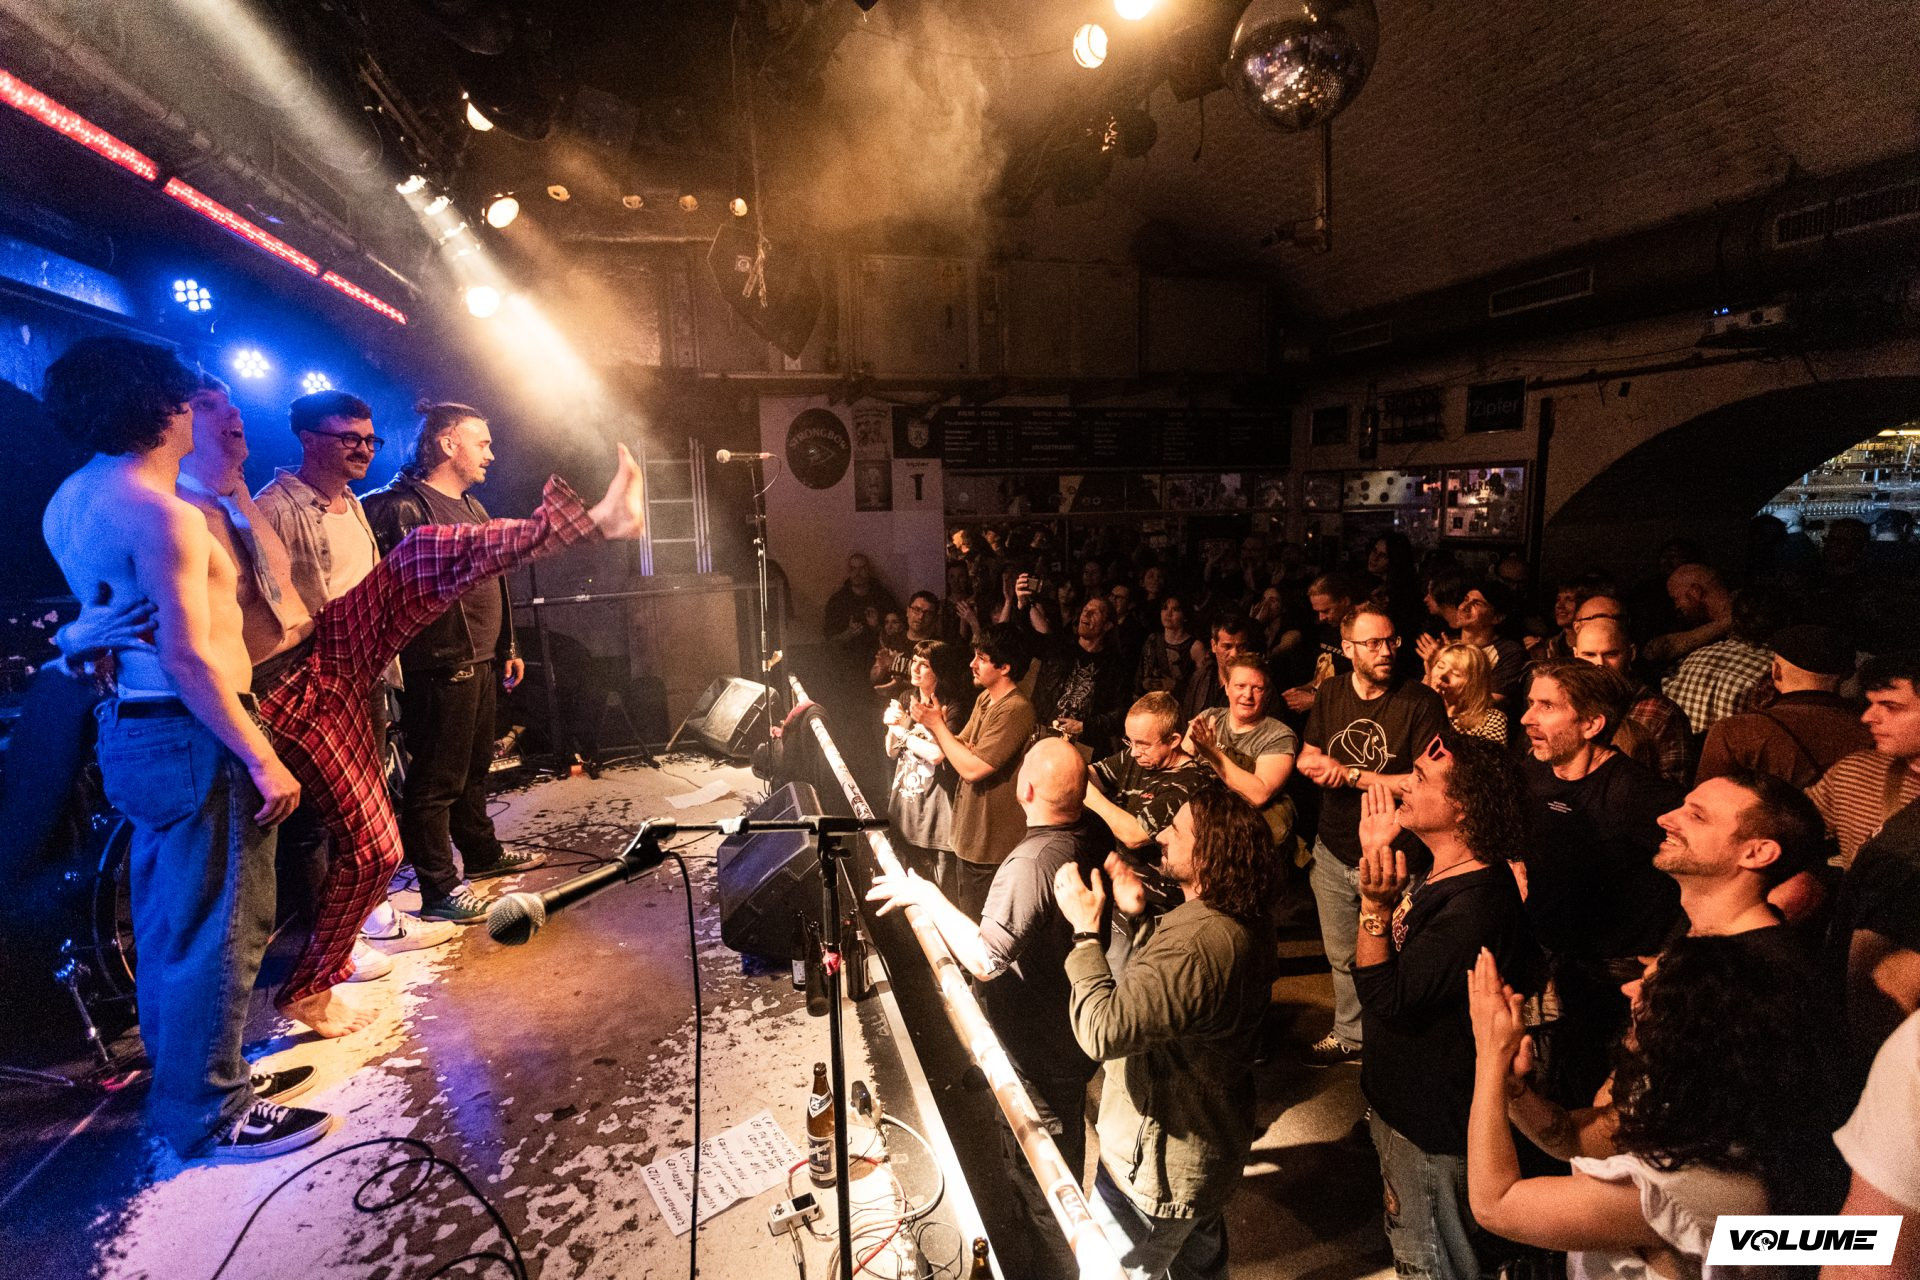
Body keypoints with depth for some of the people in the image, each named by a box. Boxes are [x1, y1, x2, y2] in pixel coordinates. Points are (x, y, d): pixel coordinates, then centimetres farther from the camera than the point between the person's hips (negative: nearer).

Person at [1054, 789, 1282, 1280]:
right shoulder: (1242, 922, -6)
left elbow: (1102, 1029, -43)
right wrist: (1138, 918, -5)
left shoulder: (1198, 942, -40)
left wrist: (1086, 931, -32)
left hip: (1160, 1165, -9)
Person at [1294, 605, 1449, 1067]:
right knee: (1342, 957, 21)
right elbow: (1307, 760, 12)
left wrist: (1350, 774, -17)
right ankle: (1349, 1036, 43)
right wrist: (1314, 764, -12)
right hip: (1333, 852, 5)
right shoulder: (1331, 692, 3)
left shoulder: (1421, 701, -14)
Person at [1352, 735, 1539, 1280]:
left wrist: (1375, 902, -41)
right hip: (1400, 1095, 9)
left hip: (1433, 1125, -9)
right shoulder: (1442, 871, -4)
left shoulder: (1476, 907, -34)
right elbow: (1391, 947, 7)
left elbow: (1385, 1000, -31)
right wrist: (1376, 853, -2)